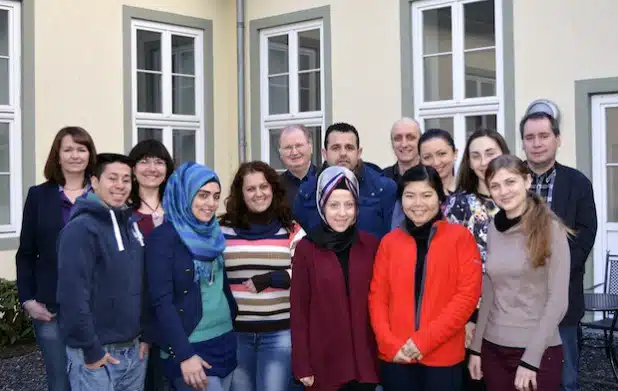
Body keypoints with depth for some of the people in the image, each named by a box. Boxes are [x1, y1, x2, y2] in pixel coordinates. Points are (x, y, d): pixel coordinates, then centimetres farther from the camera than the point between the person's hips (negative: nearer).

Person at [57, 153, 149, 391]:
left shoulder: (131, 224, 9)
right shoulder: (81, 228, -15)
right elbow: (73, 294, -20)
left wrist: (146, 335, 7)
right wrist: (91, 350, -18)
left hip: (135, 349, 7)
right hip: (98, 354, -7)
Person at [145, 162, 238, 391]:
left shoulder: (214, 235, 11)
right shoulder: (163, 237, -10)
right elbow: (162, 301, -15)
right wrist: (184, 354, -19)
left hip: (225, 341, 7)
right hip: (190, 347, -7)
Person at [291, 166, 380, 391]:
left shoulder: (371, 246, 2)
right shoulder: (306, 249, -4)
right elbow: (299, 309, -3)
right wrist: (302, 364, -5)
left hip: (364, 359, 2)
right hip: (324, 362, -2)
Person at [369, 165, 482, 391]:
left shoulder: (460, 237, 0)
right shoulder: (390, 241, 7)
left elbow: (468, 295, -7)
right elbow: (377, 297, 6)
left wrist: (424, 340, -12)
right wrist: (389, 344, -8)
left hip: (443, 358, -2)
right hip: (396, 357, 2)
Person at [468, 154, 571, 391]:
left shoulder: (551, 228, -9)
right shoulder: (494, 229, 4)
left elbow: (558, 300, -12)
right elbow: (489, 294, 10)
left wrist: (530, 359, -15)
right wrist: (476, 347, 8)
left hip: (538, 351, -4)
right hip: (493, 348, 4)